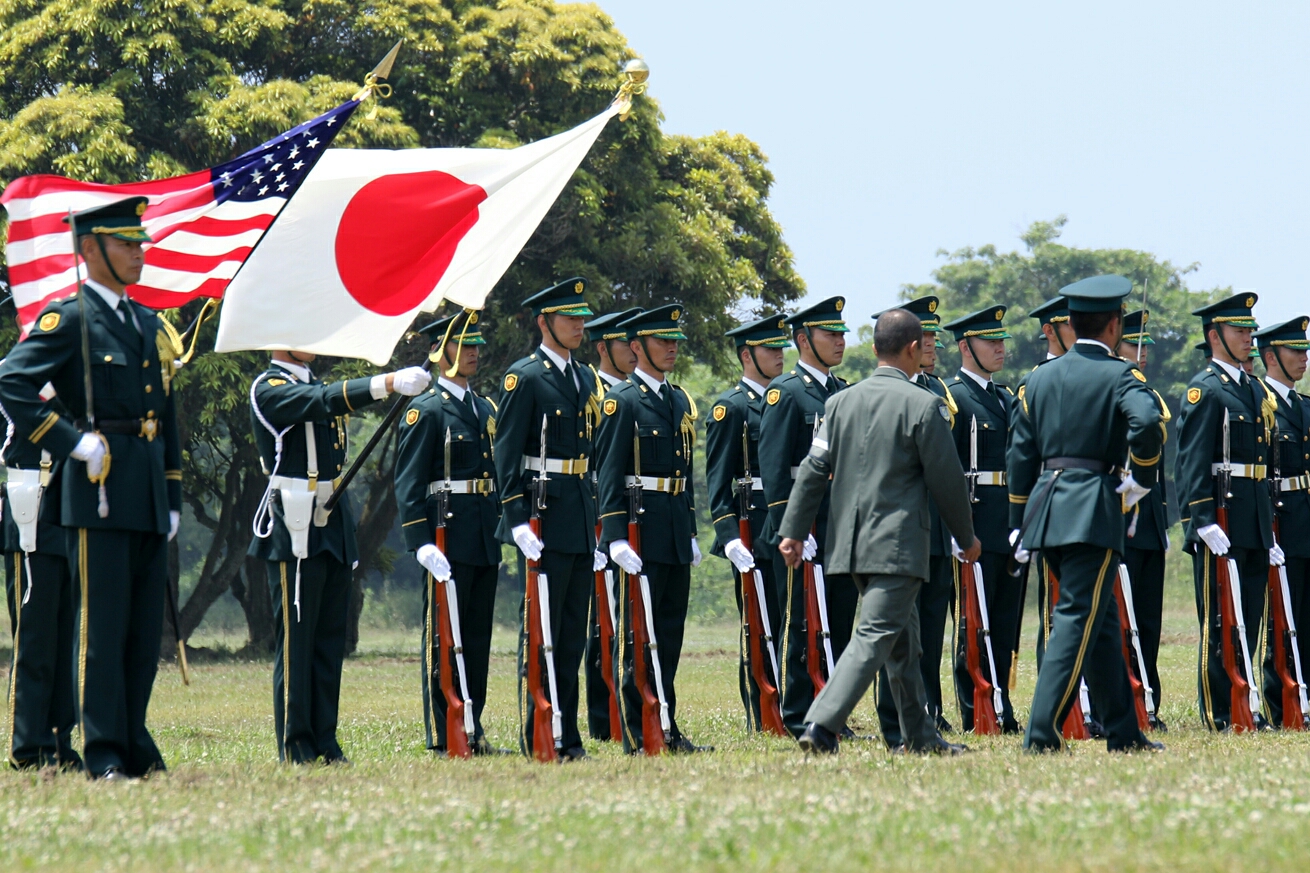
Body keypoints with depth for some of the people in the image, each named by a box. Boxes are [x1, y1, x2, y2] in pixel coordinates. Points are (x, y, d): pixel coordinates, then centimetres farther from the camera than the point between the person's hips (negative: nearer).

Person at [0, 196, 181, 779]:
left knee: (146, 626, 8)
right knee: (102, 624, -6)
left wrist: (172, 499, 19)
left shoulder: (148, 323, 19)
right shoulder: (68, 319, -4)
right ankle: (104, 756, -4)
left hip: (148, 496, 7)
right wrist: (72, 442, -16)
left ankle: (136, 749, 14)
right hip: (99, 490, -7)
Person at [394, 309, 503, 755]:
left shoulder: (485, 408, 16)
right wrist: (422, 544, -19)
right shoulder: (425, 411, -7)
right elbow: (408, 485, -11)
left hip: (486, 542, 7)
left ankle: (472, 730, 14)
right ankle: (443, 737, 0)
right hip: (448, 539, -7)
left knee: (478, 637, 9)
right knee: (444, 638, -3)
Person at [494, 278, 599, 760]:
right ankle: (536, 740, -2)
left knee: (573, 636, 9)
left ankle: (567, 738, 12)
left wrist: (598, 520, 17)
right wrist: (518, 519, -19)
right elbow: (506, 453, -11)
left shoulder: (584, 378, 16)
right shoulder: (524, 377, -7)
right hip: (545, 520, -8)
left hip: (581, 523, 8)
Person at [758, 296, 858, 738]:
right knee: (802, 629, -2)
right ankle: (799, 719, 2)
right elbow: (774, 468, -13)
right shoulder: (785, 392, -7)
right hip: (805, 531, -7)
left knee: (840, 626, 8)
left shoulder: (844, 393, 16)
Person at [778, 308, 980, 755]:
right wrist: (966, 536, 6)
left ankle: (921, 736, 23)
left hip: (851, 544, 7)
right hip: (899, 545, -7)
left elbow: (813, 470, 5)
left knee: (904, 636, 18)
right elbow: (947, 480, -6)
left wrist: (793, 530, 8)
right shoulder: (923, 405, -10)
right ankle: (821, 725, -22)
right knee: (876, 636, -9)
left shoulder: (840, 402, 7)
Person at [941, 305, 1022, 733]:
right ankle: (975, 715, 0)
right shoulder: (952, 398, -6)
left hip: (1011, 527, 8)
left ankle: (1001, 710, 13)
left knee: (1006, 621, 8)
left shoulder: (1006, 397, 18)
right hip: (976, 525, -8)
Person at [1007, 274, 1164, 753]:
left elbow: (1020, 456, 14)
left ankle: (1123, 733, 20)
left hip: (1046, 508, 6)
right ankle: (1042, 732, -15)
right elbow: (1147, 421, -25)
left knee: (1101, 618, 15)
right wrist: (1142, 479, -9)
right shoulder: (1119, 376, -4)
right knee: (1078, 619, -7)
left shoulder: (1041, 378, 13)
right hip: (1093, 509, -6)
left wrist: (1020, 526, 19)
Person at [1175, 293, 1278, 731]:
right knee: (1219, 624, -4)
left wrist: (1268, 528, 19)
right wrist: (1204, 522, -22)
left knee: (1251, 618, 9)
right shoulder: (1204, 390, -8)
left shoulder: (1255, 390, 18)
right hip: (1221, 523, -8)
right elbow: (1192, 462, -14)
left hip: (1254, 526, 8)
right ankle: (1217, 713, -1)